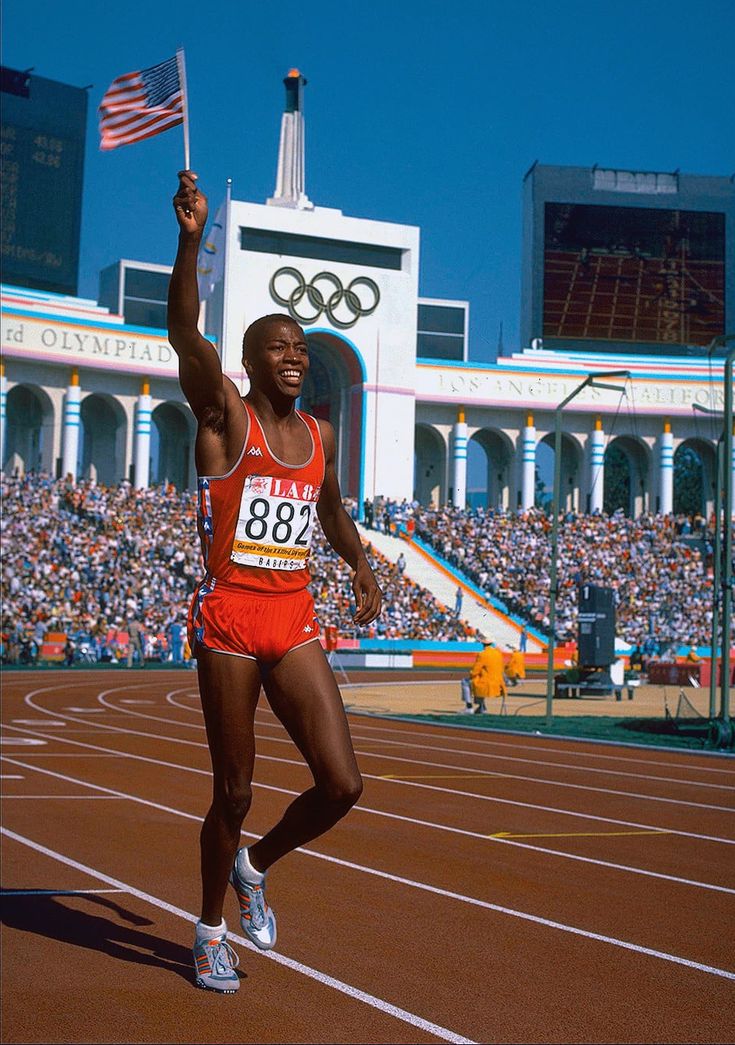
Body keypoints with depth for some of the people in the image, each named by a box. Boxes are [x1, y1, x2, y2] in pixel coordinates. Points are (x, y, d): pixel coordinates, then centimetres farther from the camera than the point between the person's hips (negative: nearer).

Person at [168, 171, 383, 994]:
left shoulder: (317, 435, 12)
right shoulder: (224, 415, -5)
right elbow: (183, 331, -23)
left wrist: (361, 568, 36)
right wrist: (191, 239, -36)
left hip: (295, 623, 5)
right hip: (229, 619, -5)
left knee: (342, 783, -5)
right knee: (233, 794, 3)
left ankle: (256, 865, 25)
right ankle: (210, 928, 27)